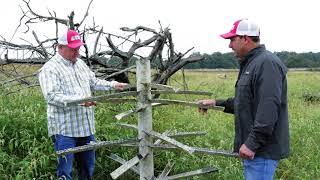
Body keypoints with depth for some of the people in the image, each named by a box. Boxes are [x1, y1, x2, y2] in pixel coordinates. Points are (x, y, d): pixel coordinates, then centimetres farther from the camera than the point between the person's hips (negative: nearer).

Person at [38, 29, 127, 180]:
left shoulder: (80, 64, 15)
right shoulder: (50, 69, -11)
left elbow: (94, 82, 26)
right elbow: (51, 96, -22)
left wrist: (113, 85, 12)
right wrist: (79, 100, -30)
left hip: (86, 127, 8)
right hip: (64, 129, -7)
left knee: (88, 166, 17)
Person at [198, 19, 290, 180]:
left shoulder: (267, 63, -17)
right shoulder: (250, 64, 17)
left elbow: (268, 108, -26)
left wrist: (252, 143, -26)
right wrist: (216, 103, 16)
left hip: (262, 150, -10)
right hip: (252, 148, 10)